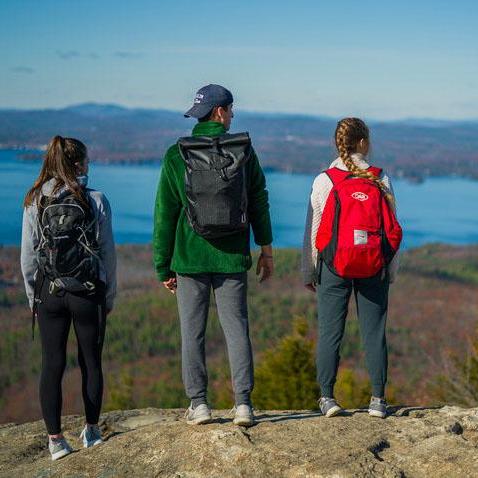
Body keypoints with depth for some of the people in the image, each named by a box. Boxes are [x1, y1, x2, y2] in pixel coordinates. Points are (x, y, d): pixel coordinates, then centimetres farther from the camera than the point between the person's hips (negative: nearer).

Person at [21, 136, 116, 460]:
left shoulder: (35, 203, -3)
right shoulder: (96, 201, -8)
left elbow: (28, 257, 0)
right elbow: (108, 253, -4)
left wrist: (33, 299, 11)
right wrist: (110, 296, 7)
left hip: (48, 294, 1)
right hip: (89, 293, -1)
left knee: (52, 365, 7)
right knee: (91, 363, 13)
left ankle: (55, 439, 8)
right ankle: (91, 431, 23)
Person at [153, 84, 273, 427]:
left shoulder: (176, 155, -4)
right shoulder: (244, 150, -1)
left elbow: (165, 215, -2)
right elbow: (259, 202, 5)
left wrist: (163, 267, 5)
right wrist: (266, 248, 14)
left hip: (190, 257, -1)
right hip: (232, 257, 1)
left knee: (193, 331, 7)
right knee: (237, 327, 7)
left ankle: (199, 404, 9)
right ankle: (243, 403, 4)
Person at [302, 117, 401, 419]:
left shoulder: (325, 181, -4)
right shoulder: (382, 181, 0)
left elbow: (313, 231, -1)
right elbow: (393, 230, 2)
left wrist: (308, 272, 8)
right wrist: (391, 272, 11)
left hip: (334, 268, -1)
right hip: (374, 269, 1)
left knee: (330, 332, 5)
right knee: (374, 332, 6)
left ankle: (327, 397, 5)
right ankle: (378, 399, 8)